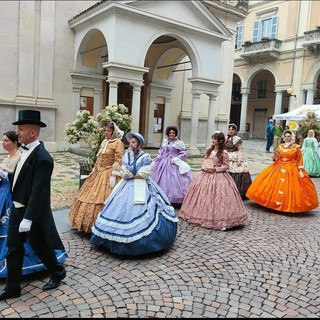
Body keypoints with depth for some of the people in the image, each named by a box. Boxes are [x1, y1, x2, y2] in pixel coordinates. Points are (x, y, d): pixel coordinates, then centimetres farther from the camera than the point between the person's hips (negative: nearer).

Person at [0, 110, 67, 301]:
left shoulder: (42, 157, -23)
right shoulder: (27, 151, 5)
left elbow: (38, 192, -25)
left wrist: (28, 218, -25)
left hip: (32, 213, -8)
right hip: (18, 209, 8)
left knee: (40, 246, 11)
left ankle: (58, 273, 36)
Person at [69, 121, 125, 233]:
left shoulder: (118, 143, -12)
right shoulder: (104, 142, 14)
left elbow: (118, 162, -18)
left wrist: (113, 176, -23)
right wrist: (94, 170, 17)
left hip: (108, 174, -9)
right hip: (98, 173, 9)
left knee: (103, 199, -7)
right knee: (92, 195, 14)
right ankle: (87, 222, 27)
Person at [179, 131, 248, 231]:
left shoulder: (223, 153, -7)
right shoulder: (209, 150, 11)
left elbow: (226, 166, -7)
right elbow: (204, 162, 15)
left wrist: (215, 169, -16)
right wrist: (205, 168, -6)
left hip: (218, 176, -6)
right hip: (206, 175, 6)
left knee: (218, 197, -11)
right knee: (204, 196, 7)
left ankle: (222, 221, -7)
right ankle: (204, 216, 22)